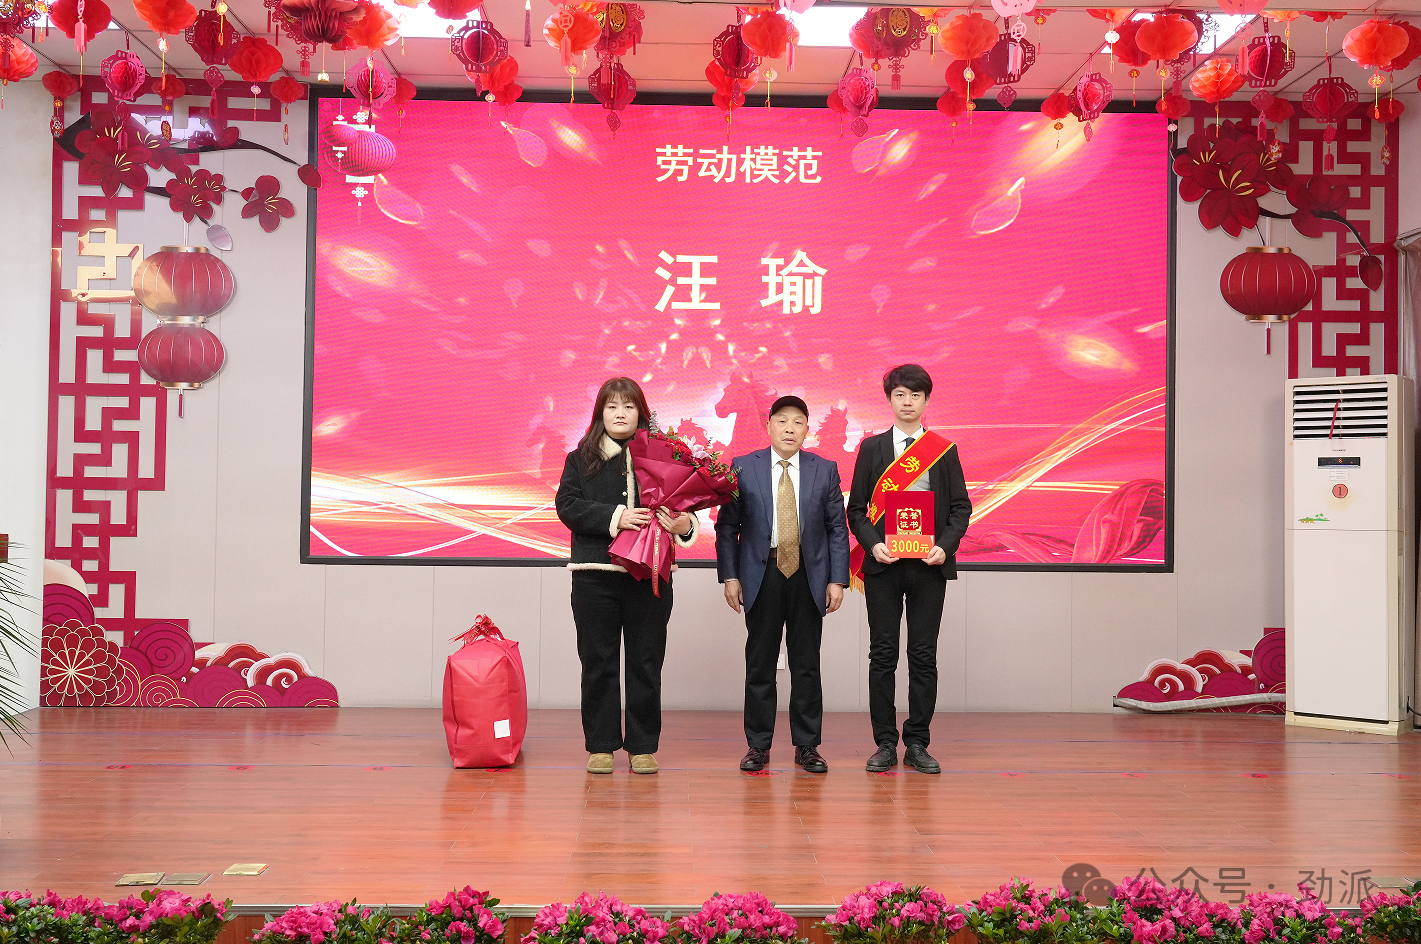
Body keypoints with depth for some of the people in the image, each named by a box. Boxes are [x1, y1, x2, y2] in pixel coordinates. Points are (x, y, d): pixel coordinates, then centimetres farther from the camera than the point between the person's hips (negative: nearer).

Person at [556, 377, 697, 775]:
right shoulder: (580, 459, 8)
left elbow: (682, 503, 8)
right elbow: (568, 506, -3)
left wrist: (684, 525, -15)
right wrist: (614, 517, -16)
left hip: (650, 575, 0)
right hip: (596, 575, 0)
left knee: (646, 663, 5)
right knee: (598, 663, 5)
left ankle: (643, 746, 14)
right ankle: (601, 746, 16)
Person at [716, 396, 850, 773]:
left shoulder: (825, 470, 5)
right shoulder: (743, 468, 2)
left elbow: (837, 528, 5)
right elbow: (726, 526, 3)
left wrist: (838, 580, -2)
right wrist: (730, 575, -5)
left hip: (809, 576, 1)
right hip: (762, 575, -1)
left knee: (806, 664, 5)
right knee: (760, 663, 4)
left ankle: (807, 745, 14)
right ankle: (758, 745, 13)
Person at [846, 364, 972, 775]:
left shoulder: (945, 450, 8)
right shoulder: (872, 448, 7)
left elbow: (960, 507, 6)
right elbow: (856, 507, 6)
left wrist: (945, 547, -10)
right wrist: (872, 544, -11)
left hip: (929, 564, 0)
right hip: (883, 564, 0)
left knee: (924, 655, 3)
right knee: (883, 654, 2)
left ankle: (917, 744, 11)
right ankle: (885, 744, 9)